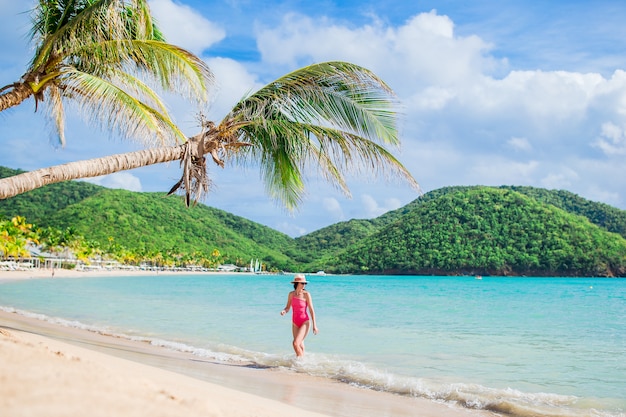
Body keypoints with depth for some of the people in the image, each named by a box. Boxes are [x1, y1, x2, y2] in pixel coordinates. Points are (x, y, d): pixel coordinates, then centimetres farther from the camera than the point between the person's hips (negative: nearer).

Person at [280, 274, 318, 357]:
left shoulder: (306, 294, -11)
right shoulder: (291, 294, 1)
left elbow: (311, 310, -7)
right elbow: (287, 307, 9)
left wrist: (314, 325, -8)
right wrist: (284, 311, -16)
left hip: (305, 322, -5)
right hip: (295, 322, 5)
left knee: (296, 343, -17)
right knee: (300, 346, 12)